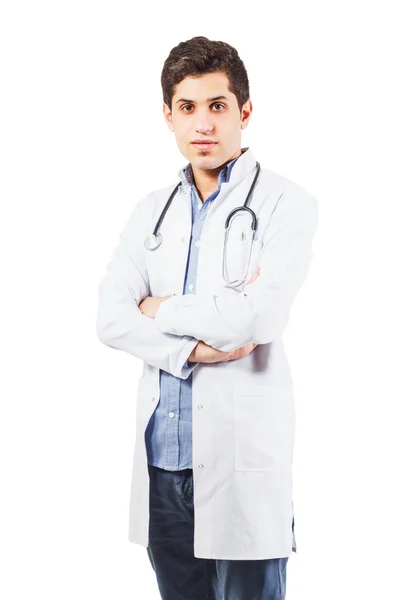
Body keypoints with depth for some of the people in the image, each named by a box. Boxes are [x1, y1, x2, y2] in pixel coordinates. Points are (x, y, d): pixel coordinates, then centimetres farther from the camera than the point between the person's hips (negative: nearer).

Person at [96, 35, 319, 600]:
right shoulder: (152, 210, 12)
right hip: (162, 456, 5)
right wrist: (193, 349, -14)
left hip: (243, 460, -5)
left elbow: (259, 318, -18)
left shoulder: (285, 203, -4)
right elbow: (110, 318, 2)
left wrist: (163, 309, -3)